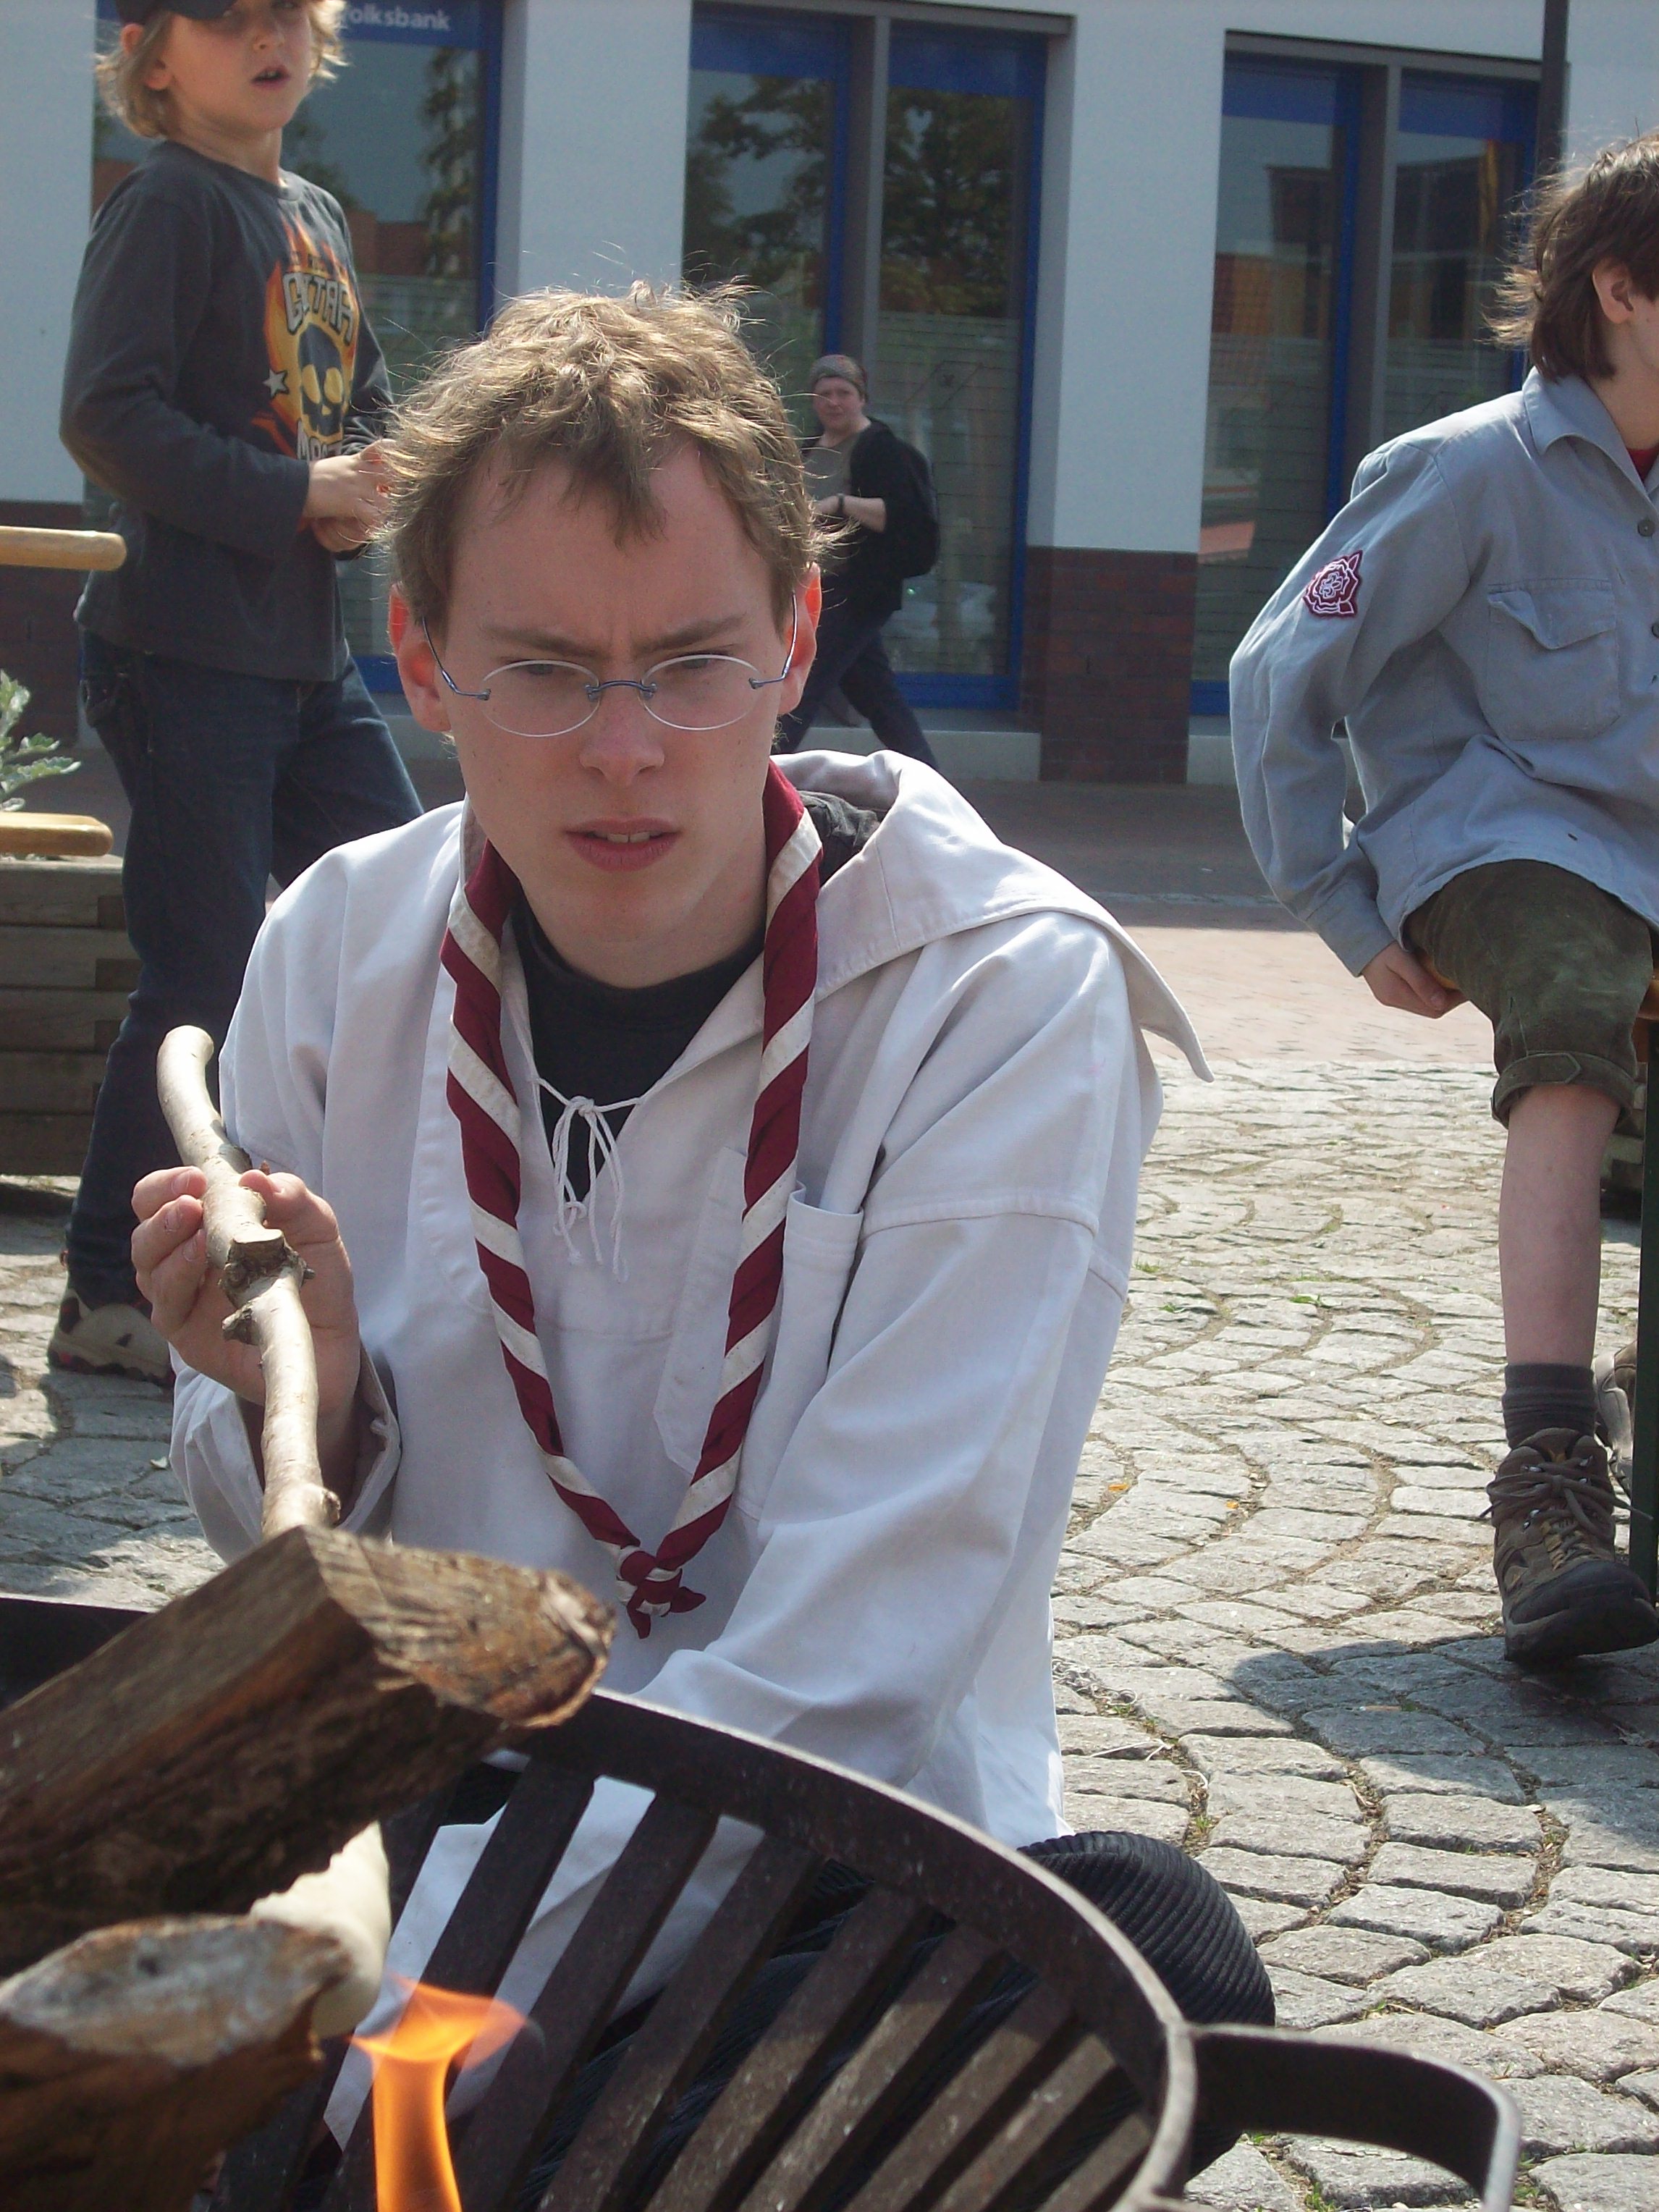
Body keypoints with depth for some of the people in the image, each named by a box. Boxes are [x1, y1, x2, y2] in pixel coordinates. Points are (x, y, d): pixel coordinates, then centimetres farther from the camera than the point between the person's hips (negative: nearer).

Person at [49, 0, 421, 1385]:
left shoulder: (321, 219, 16)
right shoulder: (169, 204, -8)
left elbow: (365, 399, 23)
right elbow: (109, 417, -17)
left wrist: (367, 491, 0)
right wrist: (296, 493, -18)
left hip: (309, 649, 8)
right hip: (186, 655, -8)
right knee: (205, 974, -7)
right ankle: (111, 1297, 5)